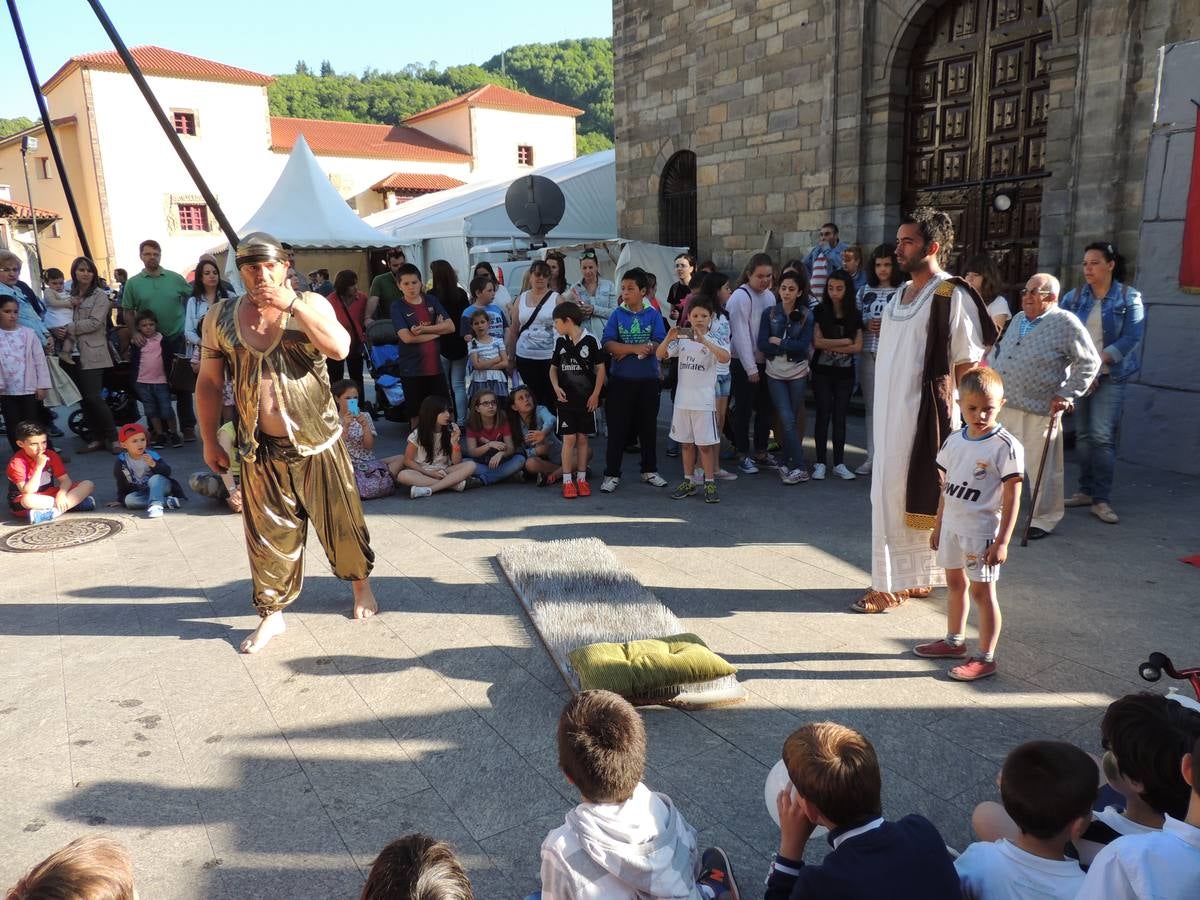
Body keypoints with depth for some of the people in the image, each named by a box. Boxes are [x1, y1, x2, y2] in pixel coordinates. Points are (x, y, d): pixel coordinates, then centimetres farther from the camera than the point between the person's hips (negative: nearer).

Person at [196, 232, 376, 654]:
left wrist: (292, 305, -26)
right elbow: (209, 382, 8)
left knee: (339, 521, 11)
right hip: (261, 449, 2)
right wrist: (210, 441, 9)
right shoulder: (221, 316, 2)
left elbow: (340, 347, -23)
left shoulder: (310, 304, -4)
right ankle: (272, 613, 24)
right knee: (269, 533, 8)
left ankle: (361, 583, 35)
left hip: (317, 443, -1)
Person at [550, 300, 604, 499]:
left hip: (586, 399, -2)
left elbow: (600, 368, -2)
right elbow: (553, 367, 14)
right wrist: (556, 386, -4)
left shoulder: (589, 341, -6)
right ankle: (567, 480, 5)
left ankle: (581, 478, 17)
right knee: (569, 439, -1)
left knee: (582, 439, 7)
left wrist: (595, 395, -6)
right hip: (566, 399, 2)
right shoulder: (560, 343, 4)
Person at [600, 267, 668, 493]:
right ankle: (612, 474, 11)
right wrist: (636, 348, -16)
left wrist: (625, 352, -13)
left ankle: (650, 470, 25)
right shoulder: (617, 314, 1)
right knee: (617, 427, 2)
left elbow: (659, 345, -10)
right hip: (620, 381, 0)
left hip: (648, 381, 1)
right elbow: (608, 344, -9)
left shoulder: (654, 315, 1)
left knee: (648, 426, 11)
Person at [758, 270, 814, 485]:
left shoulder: (806, 316, 0)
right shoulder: (770, 313, 2)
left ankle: (784, 462, 15)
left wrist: (778, 342, -11)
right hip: (775, 373, 0)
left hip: (797, 373, 0)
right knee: (787, 420, -7)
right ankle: (800, 468, -2)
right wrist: (789, 348, -12)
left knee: (793, 420, 4)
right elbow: (762, 344, -7)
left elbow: (803, 345, -11)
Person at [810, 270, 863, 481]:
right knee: (823, 415, 0)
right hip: (822, 372, -2)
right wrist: (844, 341, -7)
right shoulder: (820, 312, -1)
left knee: (840, 417, 5)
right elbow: (817, 342, -11)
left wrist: (830, 346, -12)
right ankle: (820, 462, 7)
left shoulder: (854, 315, 4)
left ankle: (839, 463, 11)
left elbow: (857, 346, -5)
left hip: (845, 373, 2)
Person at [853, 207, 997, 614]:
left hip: (923, 413, -8)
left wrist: (958, 414, -13)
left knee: (895, 494, -5)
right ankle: (917, 578, 25)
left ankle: (889, 585, 6)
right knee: (891, 493, 12)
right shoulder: (901, 294, 13)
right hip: (891, 411, 8)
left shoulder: (953, 296, -11)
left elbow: (968, 364, -11)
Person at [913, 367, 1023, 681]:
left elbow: (1012, 498, -15)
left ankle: (986, 658, 13)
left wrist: (1002, 541, -17)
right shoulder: (954, 441, 4)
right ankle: (954, 641, 37)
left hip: (982, 531, -7)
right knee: (954, 583, 19)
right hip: (951, 526, 7)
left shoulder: (1006, 446, -15)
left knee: (982, 591, 1)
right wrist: (938, 525, 15)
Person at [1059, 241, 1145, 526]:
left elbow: (1131, 337, -9)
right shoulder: (1074, 297, 7)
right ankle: (1086, 491, 19)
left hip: (1110, 376, -3)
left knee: (1102, 436, -10)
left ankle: (1101, 500, -6)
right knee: (1083, 435, 9)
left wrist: (1097, 361, -19)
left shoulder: (1129, 297, -1)